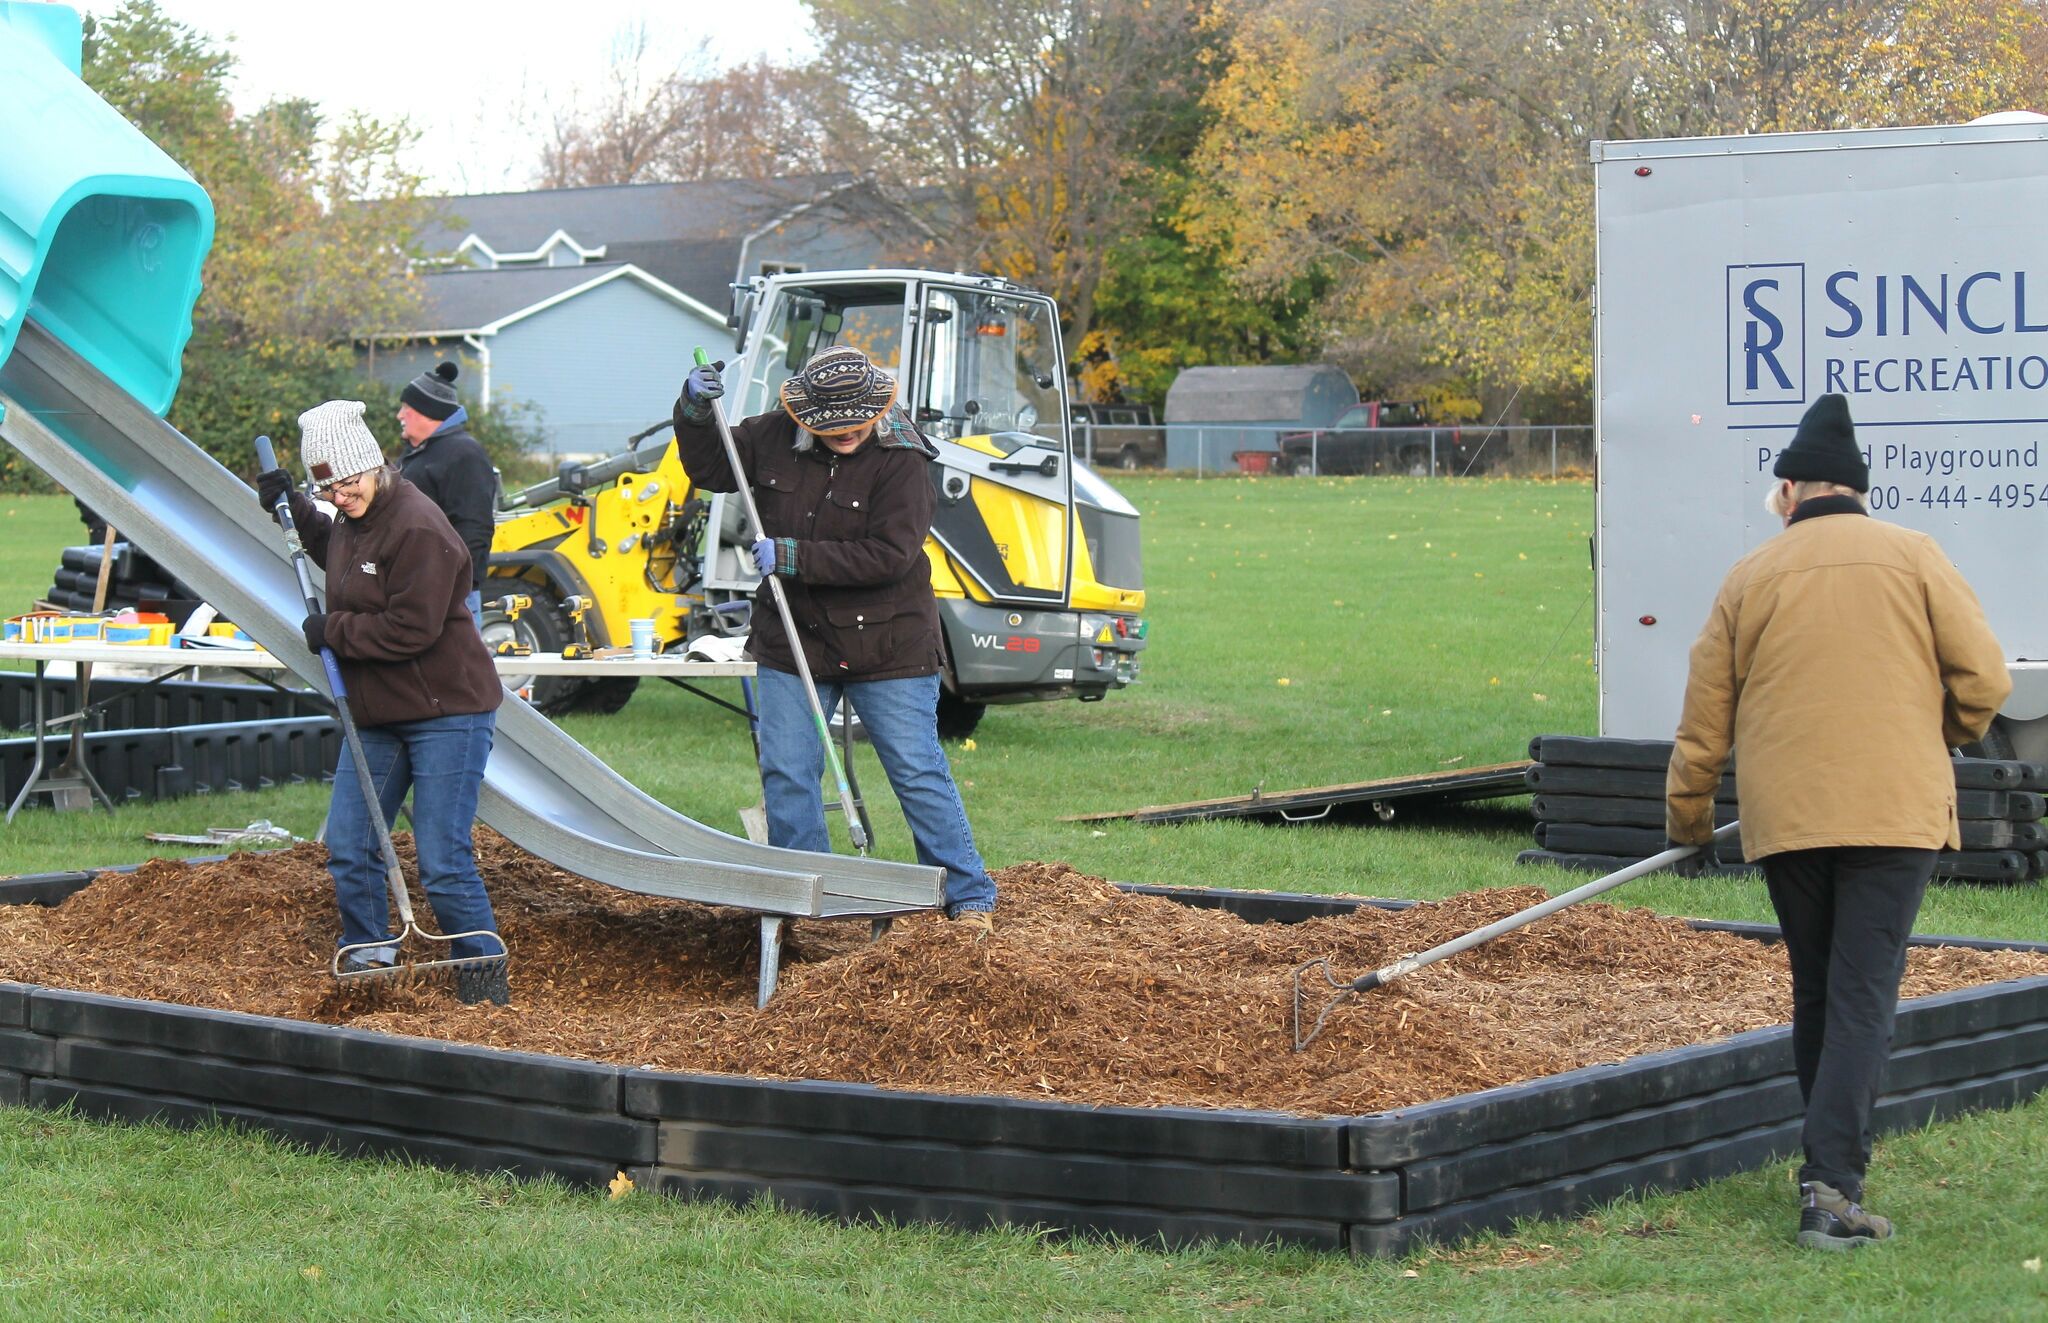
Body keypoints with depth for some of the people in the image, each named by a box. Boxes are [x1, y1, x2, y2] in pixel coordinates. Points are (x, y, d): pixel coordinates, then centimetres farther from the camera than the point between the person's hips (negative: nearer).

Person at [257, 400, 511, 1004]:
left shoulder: (419, 529, -20)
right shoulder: (353, 519, 9)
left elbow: (411, 630, -25)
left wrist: (333, 631, -13)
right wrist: (292, 508, 22)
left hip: (445, 713, -9)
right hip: (377, 715, 9)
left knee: (442, 860, -9)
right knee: (347, 846, 8)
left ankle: (484, 972, 4)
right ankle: (369, 956, 22)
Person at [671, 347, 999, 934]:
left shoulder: (901, 461, -15)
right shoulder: (772, 438, -1)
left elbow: (888, 554, -23)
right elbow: (710, 470, 15)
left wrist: (795, 557, -23)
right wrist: (694, 414, -5)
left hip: (886, 648, -4)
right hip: (793, 641, 4)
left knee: (919, 773, 0)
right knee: (785, 774, 5)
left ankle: (970, 897, 10)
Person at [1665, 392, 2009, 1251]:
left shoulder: (1752, 576, 7)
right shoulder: (1912, 557, 2)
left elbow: (1704, 714, 11)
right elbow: (1983, 679, -2)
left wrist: (1687, 815, 26)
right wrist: (1944, 735, 20)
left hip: (1785, 816, 2)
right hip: (1894, 808, -2)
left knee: (1816, 996, 16)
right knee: (1863, 997, -5)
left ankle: (1833, 1168, 24)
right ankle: (1831, 1184, -17)